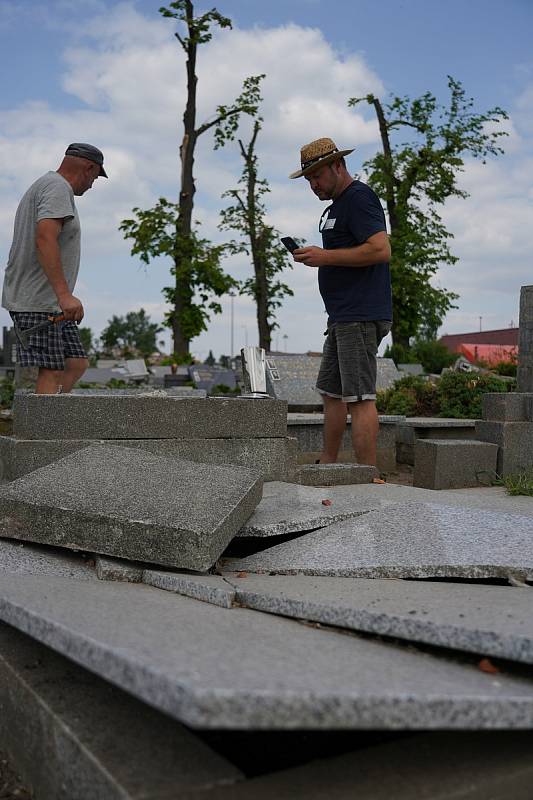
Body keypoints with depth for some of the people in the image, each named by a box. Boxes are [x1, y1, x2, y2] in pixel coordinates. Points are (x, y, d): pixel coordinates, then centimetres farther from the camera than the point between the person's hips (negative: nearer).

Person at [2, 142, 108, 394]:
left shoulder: (40, 186, 25)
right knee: (51, 373, -13)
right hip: (38, 302, -10)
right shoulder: (58, 187, -8)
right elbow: (45, 239, -23)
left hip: (51, 303, 10)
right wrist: (64, 295, -30)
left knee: (77, 363, 6)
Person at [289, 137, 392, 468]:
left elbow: (381, 250, -21)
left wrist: (326, 256, -17)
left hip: (361, 318, -11)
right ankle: (327, 465, 23)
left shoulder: (359, 198, -9)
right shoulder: (338, 204, 23)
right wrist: (316, 257, 13)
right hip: (344, 317, 11)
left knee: (359, 397, -11)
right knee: (331, 392, 14)